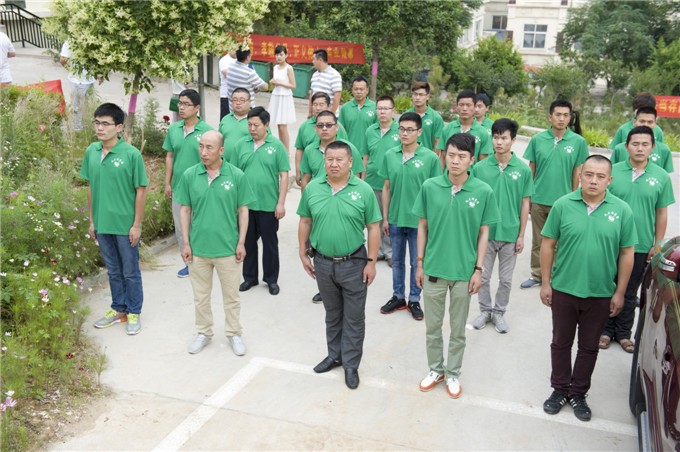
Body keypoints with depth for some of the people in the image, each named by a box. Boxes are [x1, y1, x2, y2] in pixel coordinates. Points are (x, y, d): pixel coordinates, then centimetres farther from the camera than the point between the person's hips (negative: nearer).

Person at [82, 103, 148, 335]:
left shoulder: (131, 154, -15)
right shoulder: (91, 151, 0)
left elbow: (141, 190, -11)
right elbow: (91, 187, 9)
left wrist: (137, 225, -10)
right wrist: (92, 220, 10)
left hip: (125, 225, -4)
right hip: (102, 224, 5)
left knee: (130, 272, 10)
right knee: (113, 271, 19)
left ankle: (134, 313, 26)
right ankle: (118, 309, 35)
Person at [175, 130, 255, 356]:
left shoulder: (236, 175, -8)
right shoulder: (190, 175, -4)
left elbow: (243, 210, -2)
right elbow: (185, 210, 3)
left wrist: (241, 242, -4)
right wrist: (186, 243, 0)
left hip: (228, 248, -2)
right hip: (198, 248, 2)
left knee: (231, 295, 11)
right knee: (201, 296, 16)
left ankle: (234, 334, 29)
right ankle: (203, 332, 34)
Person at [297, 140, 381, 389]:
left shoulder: (364, 190, -10)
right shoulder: (312, 188, -2)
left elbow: (373, 228, -6)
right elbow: (305, 222, 7)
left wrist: (371, 262, -8)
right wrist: (303, 254, 6)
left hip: (354, 264, -2)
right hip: (322, 263, 3)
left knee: (354, 317, 8)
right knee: (332, 314, 20)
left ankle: (351, 364, 22)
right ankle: (335, 355, 37)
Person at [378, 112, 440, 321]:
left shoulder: (430, 157, -11)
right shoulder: (390, 155, -2)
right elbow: (386, 188, 4)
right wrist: (385, 218, 5)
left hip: (418, 221, -3)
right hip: (395, 219, 3)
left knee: (417, 263, 12)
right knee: (397, 261, 17)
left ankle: (414, 300, 28)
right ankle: (398, 297, 33)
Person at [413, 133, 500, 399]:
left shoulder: (483, 192, -10)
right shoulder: (430, 187, -8)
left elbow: (483, 233, -2)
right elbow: (422, 226, 1)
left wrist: (478, 270, -4)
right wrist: (420, 264, 2)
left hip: (464, 272, -1)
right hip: (434, 269, 1)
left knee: (458, 329, 15)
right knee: (432, 326, 15)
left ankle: (453, 374, 33)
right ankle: (435, 369, 36)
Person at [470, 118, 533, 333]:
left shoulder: (523, 169, -6)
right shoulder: (480, 167, -6)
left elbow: (525, 203, 0)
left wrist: (521, 235, -1)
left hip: (510, 234, 0)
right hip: (485, 232, 0)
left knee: (506, 279, 13)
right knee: (483, 276, 13)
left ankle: (499, 312, 32)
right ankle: (485, 310, 32)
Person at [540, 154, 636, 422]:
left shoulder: (622, 211, -6)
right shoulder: (563, 205, -8)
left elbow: (627, 254, -1)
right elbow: (547, 244, -2)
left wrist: (619, 293, -1)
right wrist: (545, 282, -3)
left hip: (601, 295, 0)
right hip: (563, 290, 0)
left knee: (589, 347, 15)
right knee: (561, 343, 15)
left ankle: (578, 393, 32)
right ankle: (560, 389, 33)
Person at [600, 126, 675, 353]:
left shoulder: (661, 176, -2)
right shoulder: (613, 171, -5)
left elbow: (661, 213, 3)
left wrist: (657, 245, 2)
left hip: (641, 247, 1)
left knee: (630, 293, 13)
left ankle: (623, 332, 28)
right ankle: (605, 329, 26)